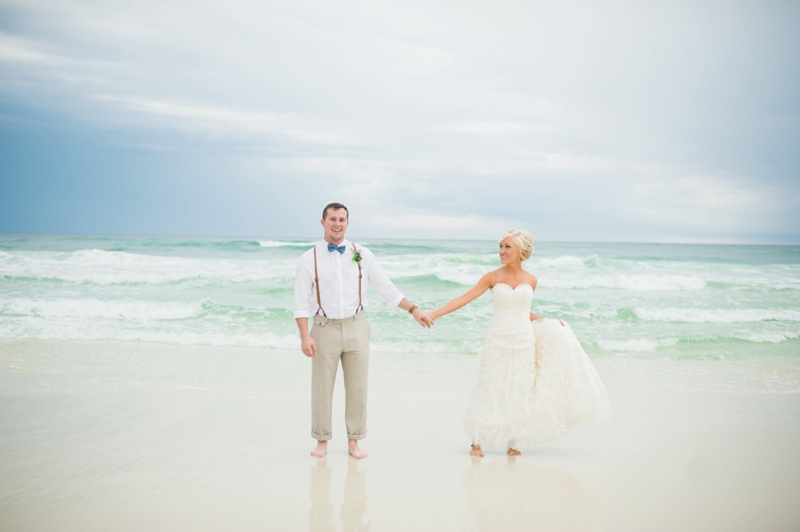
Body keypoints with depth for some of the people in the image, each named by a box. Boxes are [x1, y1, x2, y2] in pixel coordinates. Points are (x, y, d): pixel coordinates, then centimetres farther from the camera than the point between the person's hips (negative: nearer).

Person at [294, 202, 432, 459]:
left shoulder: (362, 255, 3)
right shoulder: (309, 259, -1)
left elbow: (386, 287, 8)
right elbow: (301, 301, -3)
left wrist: (413, 309, 6)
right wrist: (305, 336, -12)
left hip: (356, 327, 1)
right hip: (325, 328, -1)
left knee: (357, 388, 6)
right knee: (322, 388, 6)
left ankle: (353, 441, 19)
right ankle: (322, 440, 21)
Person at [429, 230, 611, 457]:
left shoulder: (531, 281, 4)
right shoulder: (493, 277, -3)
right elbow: (464, 298, -8)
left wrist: (548, 321, 7)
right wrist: (435, 313, -16)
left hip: (523, 344, 2)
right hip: (498, 343, -2)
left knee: (520, 392, 6)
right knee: (490, 389, -2)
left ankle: (514, 442, 19)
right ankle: (477, 440, 10)